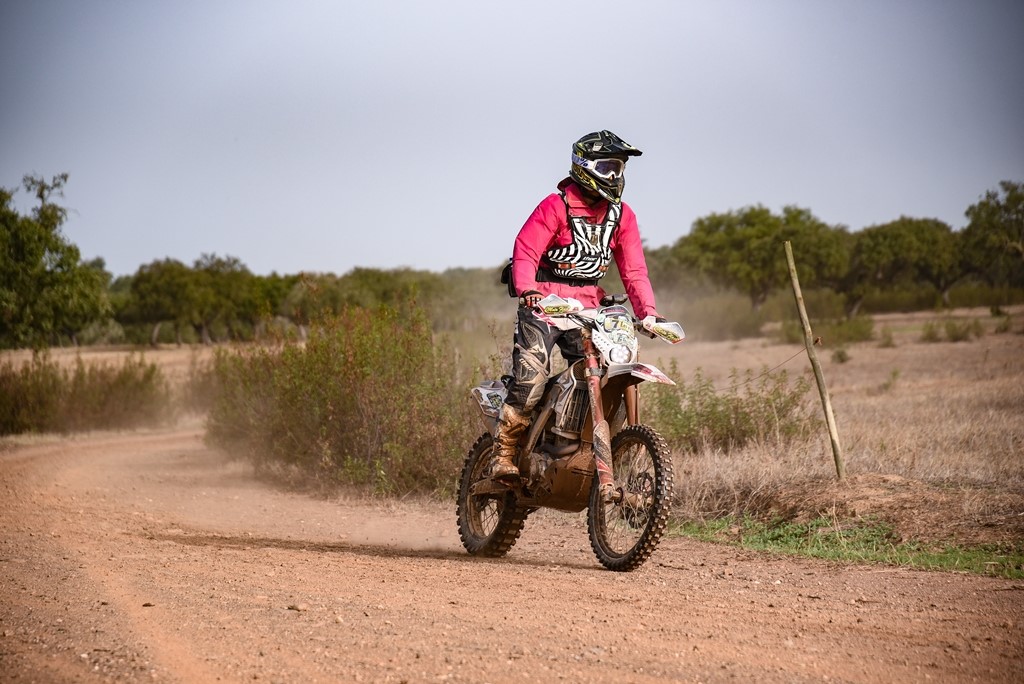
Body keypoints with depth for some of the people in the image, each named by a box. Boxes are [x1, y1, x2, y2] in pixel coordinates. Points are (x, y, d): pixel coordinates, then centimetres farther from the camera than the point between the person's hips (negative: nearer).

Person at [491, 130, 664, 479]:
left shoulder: (622, 215, 9)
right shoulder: (556, 206, -8)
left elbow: (634, 269, 8)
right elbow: (525, 249, -16)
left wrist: (648, 312, -6)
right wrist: (527, 289, -34)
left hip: (587, 308, 5)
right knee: (531, 375, -17)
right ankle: (503, 453, -8)